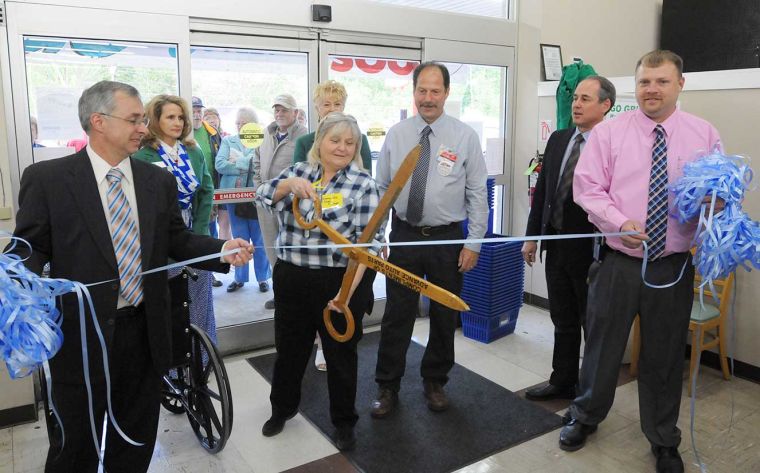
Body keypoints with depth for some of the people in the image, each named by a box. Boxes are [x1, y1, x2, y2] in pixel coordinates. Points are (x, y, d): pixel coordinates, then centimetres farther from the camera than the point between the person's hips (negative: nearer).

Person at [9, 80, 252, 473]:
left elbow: (178, 241, 6)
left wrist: (222, 250, -12)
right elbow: (31, 247, -5)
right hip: (82, 333, -3)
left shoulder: (160, 181, 5)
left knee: (137, 440, 20)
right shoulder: (46, 178, -6)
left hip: (144, 331, 4)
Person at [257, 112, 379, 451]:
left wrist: (348, 291, -21)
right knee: (289, 348, 19)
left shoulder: (363, 185, -8)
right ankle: (282, 408, 44)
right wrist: (290, 184, -28)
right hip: (291, 280, 4)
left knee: (340, 353, 12)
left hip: (339, 283, -3)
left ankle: (344, 421, 33)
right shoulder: (297, 171, 5)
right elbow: (265, 196, -8)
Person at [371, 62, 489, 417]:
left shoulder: (465, 136, -3)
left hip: (448, 239, 0)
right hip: (404, 236, 1)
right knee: (397, 316, 6)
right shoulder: (396, 135, 2)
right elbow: (381, 188, 5)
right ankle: (387, 387, 22)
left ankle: (435, 382, 32)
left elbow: (477, 193, -2)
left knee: (445, 317, 12)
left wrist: (474, 242, -6)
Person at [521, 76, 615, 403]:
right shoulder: (558, 139, 7)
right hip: (556, 245, 6)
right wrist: (532, 236, 9)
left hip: (590, 250, -6)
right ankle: (562, 383, 33)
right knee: (563, 321, 18)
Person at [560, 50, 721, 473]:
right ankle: (586, 417, 37)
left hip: (674, 267, 1)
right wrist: (620, 222, -20)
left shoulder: (705, 135, 3)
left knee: (666, 358, 14)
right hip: (618, 263, -1)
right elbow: (587, 187, -5)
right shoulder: (609, 132, -2)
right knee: (603, 346, 12)